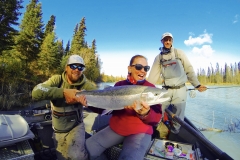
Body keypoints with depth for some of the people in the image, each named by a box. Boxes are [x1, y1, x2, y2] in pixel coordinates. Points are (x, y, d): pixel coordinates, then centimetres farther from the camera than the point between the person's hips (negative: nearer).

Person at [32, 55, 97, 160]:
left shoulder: (86, 85, -11)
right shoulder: (57, 80, -10)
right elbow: (36, 92, -27)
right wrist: (64, 92, -39)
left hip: (76, 126, -1)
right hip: (58, 130, 2)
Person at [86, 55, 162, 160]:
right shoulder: (119, 85, 4)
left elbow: (157, 118, -12)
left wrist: (145, 114, -33)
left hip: (139, 132, -4)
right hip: (115, 128, 4)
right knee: (89, 146, -4)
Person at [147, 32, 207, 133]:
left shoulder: (179, 53, 2)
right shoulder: (159, 57, 6)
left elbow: (189, 70, 2)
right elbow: (153, 75, 4)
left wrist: (197, 85, -5)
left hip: (180, 91, -1)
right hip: (165, 91, 1)